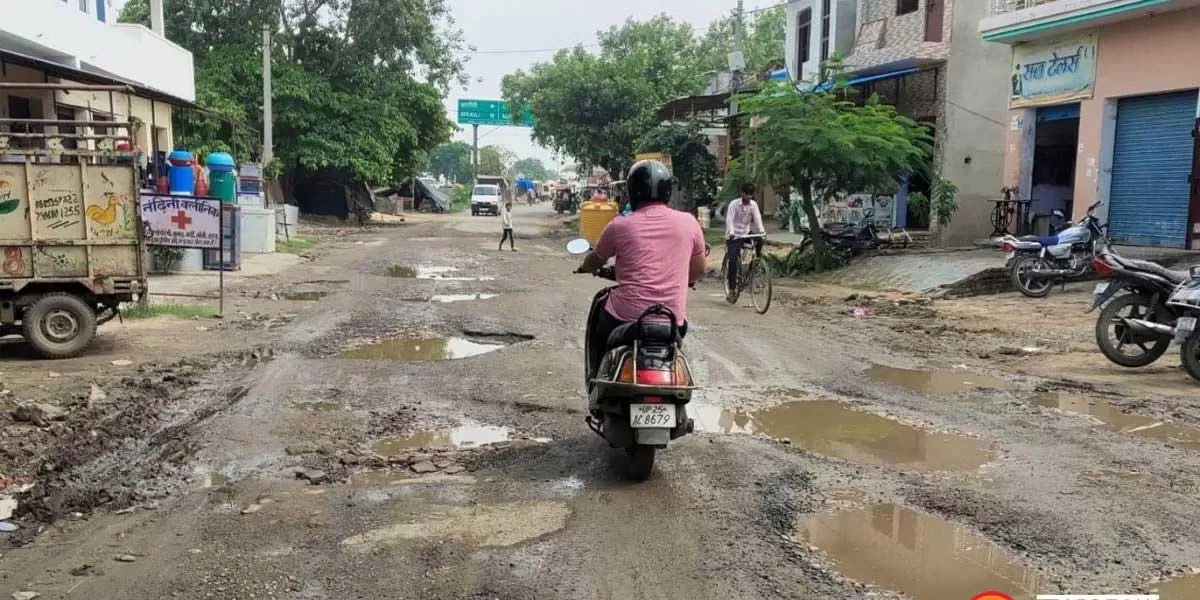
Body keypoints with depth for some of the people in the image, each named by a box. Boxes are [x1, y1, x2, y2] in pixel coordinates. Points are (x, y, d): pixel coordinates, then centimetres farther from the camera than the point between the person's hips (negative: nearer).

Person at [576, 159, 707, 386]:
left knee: (599, 315, 30)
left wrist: (584, 268, 36)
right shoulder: (688, 223, 0)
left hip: (625, 317, -1)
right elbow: (699, 269, 13)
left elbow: (594, 262, 13)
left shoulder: (620, 226, -4)